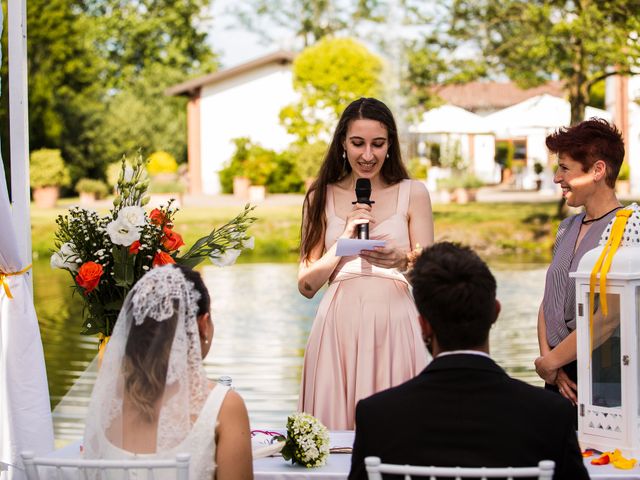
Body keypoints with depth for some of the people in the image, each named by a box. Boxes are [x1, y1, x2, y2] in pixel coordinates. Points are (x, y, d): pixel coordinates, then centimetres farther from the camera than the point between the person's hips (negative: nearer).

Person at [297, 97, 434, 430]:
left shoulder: (413, 194, 7)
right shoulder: (321, 198, 9)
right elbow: (306, 285, 5)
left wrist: (401, 259, -18)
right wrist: (344, 240, -7)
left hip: (393, 328, 0)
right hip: (338, 330, 1)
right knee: (335, 435, -1)